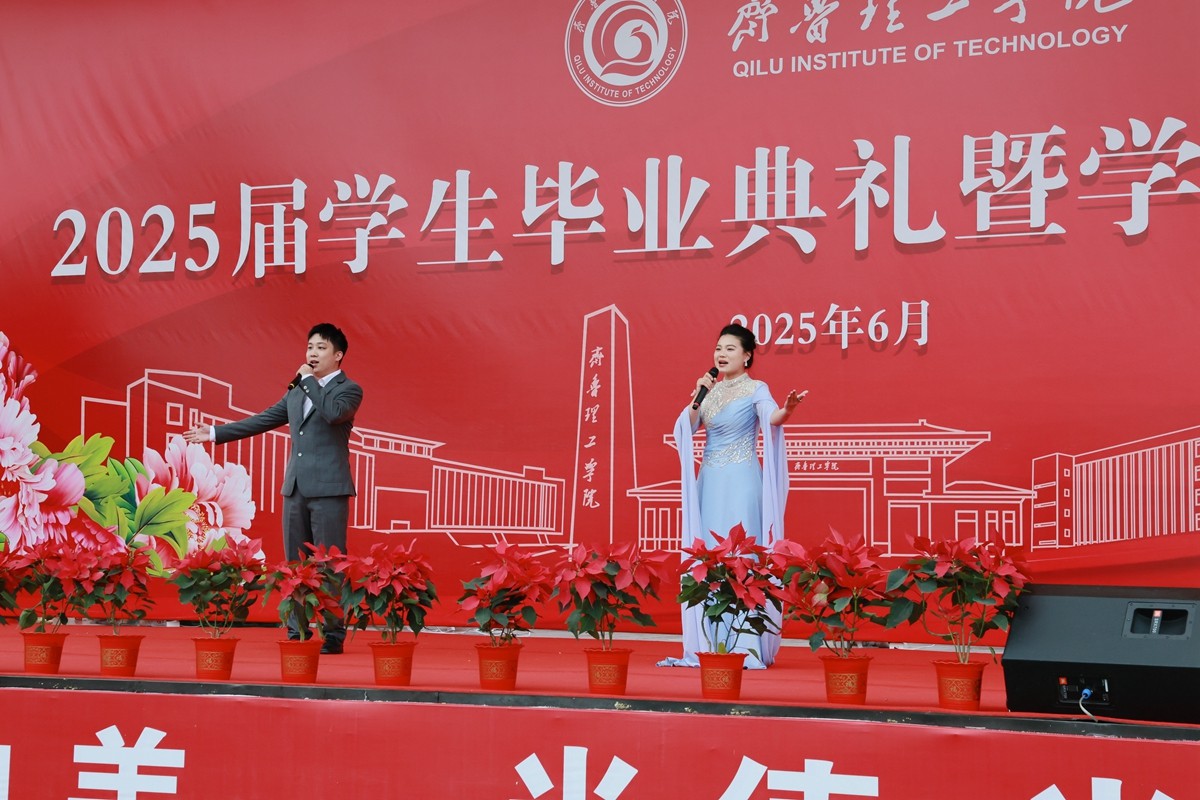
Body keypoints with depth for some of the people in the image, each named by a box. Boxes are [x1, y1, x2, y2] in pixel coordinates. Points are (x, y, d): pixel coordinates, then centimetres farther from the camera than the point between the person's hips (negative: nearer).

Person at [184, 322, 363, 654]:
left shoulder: (349, 390, -1)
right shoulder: (297, 391, 19)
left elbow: (334, 413, -22)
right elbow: (263, 420, 23)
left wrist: (309, 379, -12)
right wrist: (216, 433, 23)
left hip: (329, 489, -7)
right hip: (296, 489, 7)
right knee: (296, 564, 8)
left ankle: (334, 636, -3)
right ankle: (298, 632, 14)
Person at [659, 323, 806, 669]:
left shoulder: (755, 389, -2)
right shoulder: (711, 390, 14)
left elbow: (771, 416, -23)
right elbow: (685, 427, 6)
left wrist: (787, 409, -44)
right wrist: (699, 396, -6)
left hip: (741, 482, -6)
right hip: (709, 481, 6)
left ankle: (743, 646, -8)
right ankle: (709, 644, 7)